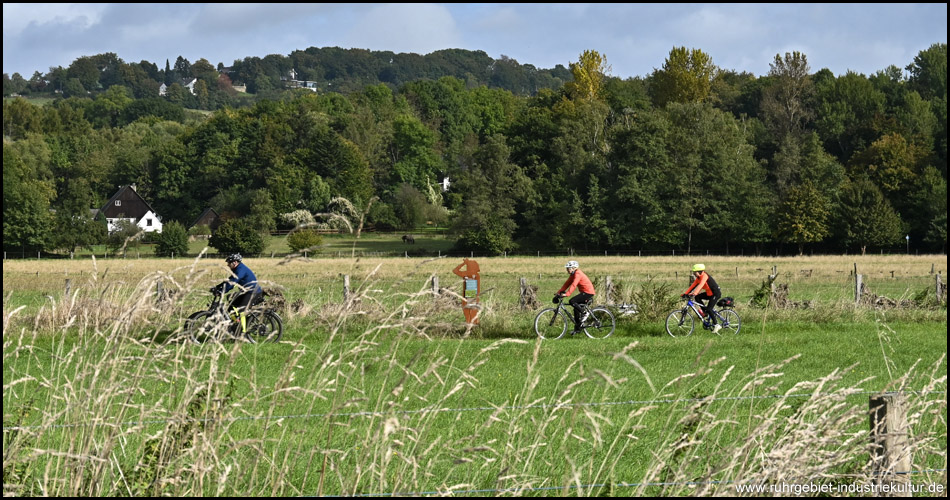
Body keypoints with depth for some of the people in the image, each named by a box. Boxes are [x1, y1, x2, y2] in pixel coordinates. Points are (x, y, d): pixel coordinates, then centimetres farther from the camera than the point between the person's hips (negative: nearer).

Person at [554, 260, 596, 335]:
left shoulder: (578, 274, -17)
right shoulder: (573, 275, 12)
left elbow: (573, 285, -29)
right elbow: (566, 284, 11)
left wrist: (566, 294, -38)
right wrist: (558, 293, 3)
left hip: (588, 292, -10)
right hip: (584, 292, 10)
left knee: (572, 302, -22)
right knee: (576, 308, 9)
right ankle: (577, 328, 13)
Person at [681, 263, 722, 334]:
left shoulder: (704, 276, -21)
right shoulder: (699, 277, 6)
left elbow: (700, 285, -35)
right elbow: (693, 285, 7)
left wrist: (694, 293, -46)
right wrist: (685, 293, 0)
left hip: (716, 293, -9)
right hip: (709, 293, 9)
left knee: (709, 309, -16)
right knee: (697, 297, -5)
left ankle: (716, 325, -8)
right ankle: (705, 312, 6)